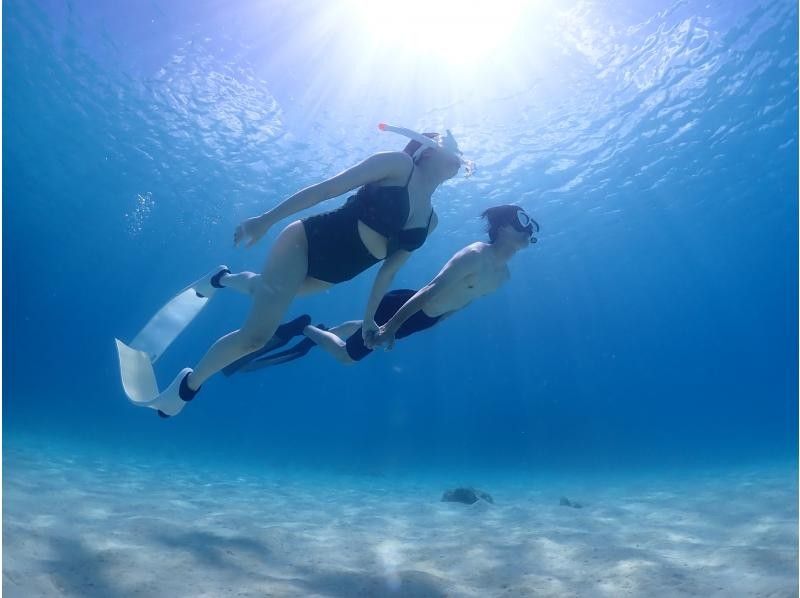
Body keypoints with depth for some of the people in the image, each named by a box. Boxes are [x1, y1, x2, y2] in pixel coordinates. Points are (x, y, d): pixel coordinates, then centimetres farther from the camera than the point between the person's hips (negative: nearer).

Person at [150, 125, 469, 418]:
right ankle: (188, 385, 11)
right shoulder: (399, 164, -9)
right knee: (257, 334, -11)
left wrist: (369, 317, 10)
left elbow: (390, 267, 13)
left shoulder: (430, 220, 8)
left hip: (328, 276, 7)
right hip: (305, 242, -7)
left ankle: (225, 278, 54)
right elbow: (327, 188, -12)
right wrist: (267, 219, -16)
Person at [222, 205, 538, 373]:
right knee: (347, 356, 0)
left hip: (420, 318, 9)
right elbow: (433, 289, -33)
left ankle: (319, 332, 48)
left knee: (367, 329, 30)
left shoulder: (502, 274, 3)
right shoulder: (475, 255, -25)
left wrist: (434, 322, 24)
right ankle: (304, 328, 18)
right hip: (401, 306, -9)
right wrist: (390, 327, -36)